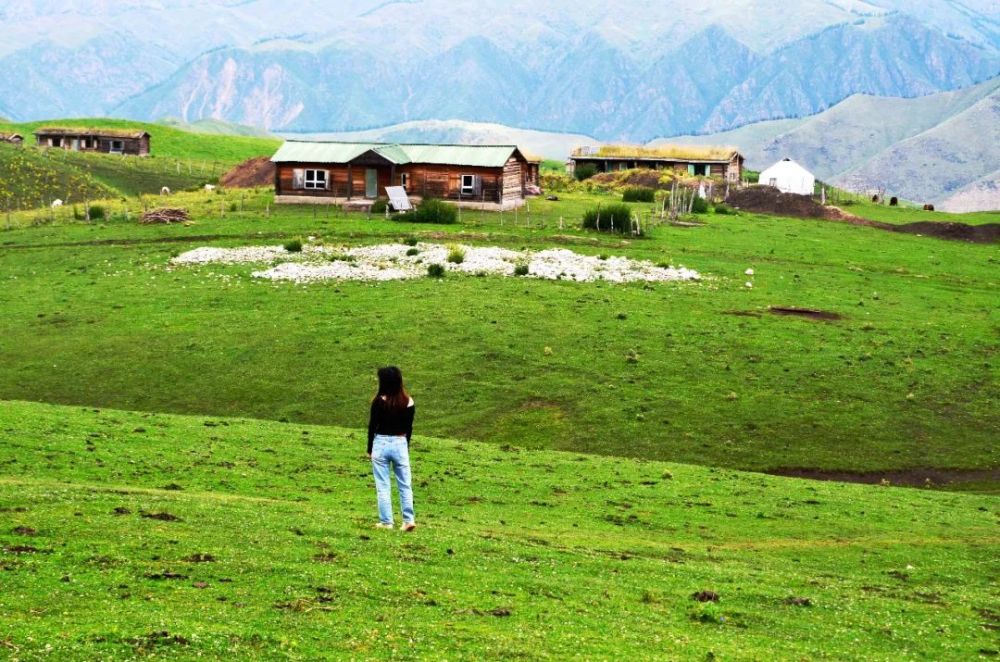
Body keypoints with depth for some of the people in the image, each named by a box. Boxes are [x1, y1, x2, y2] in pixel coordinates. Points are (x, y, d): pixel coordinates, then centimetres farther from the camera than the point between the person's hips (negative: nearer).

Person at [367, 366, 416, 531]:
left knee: (383, 486, 5)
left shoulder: (379, 401, -12)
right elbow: (409, 428, 5)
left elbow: (372, 426, -7)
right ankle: (409, 519, 6)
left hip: (381, 444, -3)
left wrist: (370, 449, 3)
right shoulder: (408, 402, -3)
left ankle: (386, 522, 7)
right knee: (405, 485, 11)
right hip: (400, 444, 3)